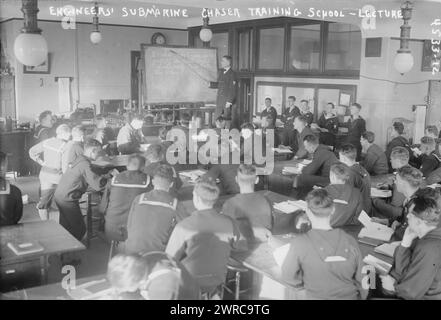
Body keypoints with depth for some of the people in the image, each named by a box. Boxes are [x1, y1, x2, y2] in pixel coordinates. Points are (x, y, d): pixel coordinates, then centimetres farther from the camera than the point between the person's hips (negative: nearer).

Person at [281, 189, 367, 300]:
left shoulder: (299, 243, -15)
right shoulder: (350, 242, -8)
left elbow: (288, 276, -2)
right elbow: (361, 279, 3)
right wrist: (361, 296, 21)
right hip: (350, 296, 3)